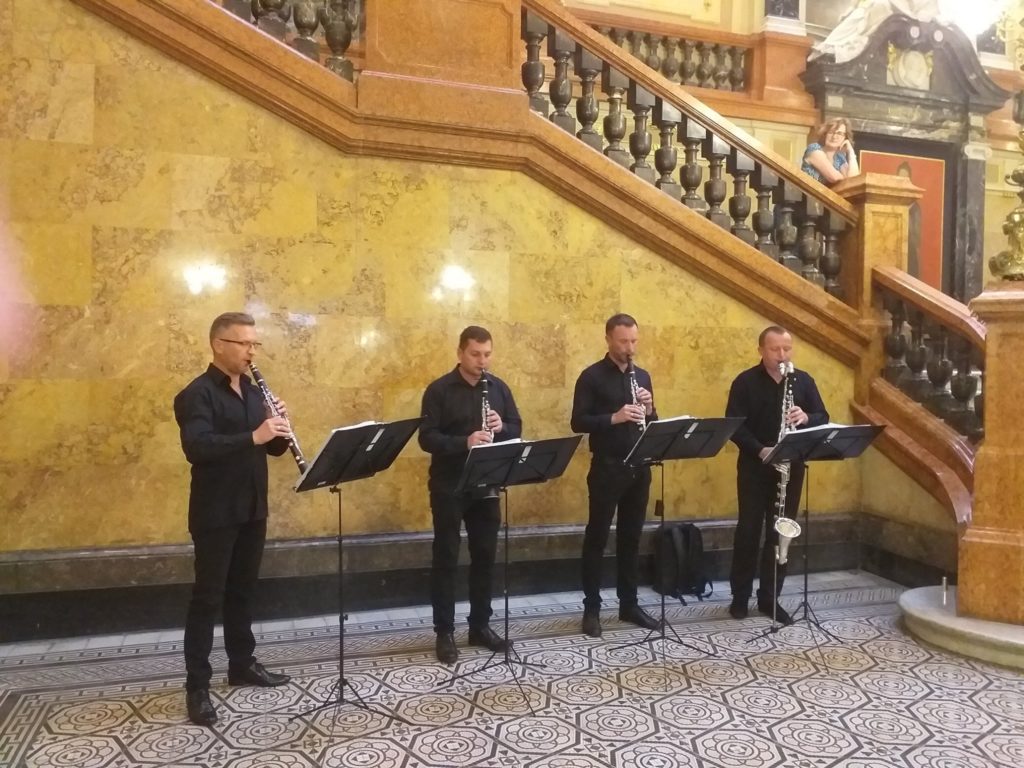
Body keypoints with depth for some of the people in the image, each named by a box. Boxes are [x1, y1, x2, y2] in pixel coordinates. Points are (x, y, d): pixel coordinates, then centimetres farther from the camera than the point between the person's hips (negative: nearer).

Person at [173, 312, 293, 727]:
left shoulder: (254, 392, 12)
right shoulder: (197, 394, -11)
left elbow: (272, 447, 13)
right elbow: (196, 447, -26)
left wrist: (280, 432, -10)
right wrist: (254, 435, -32)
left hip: (252, 509, 7)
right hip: (215, 513, -7)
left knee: (243, 590, 16)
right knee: (208, 596, -1)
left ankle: (242, 664, 28)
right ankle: (197, 685, 7)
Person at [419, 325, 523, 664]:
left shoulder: (498, 387, 5)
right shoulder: (439, 390, -8)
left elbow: (517, 429, 9)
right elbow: (427, 438, -14)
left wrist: (501, 427, -13)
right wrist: (464, 442, -28)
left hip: (487, 485, 4)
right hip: (448, 486, -4)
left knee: (485, 556, 11)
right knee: (446, 558, 3)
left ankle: (480, 625, 24)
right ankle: (444, 632, 12)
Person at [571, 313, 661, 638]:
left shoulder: (642, 376, 11)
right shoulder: (591, 376, -6)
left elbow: (652, 423, 15)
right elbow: (578, 422, -12)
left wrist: (648, 410, -7)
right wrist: (614, 417, -24)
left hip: (639, 468, 5)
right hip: (606, 468, -5)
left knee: (631, 537, 12)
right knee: (597, 537, 2)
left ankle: (629, 604, 23)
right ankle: (591, 608, 11)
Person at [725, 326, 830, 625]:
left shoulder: (803, 380, 5)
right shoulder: (745, 382, -6)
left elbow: (823, 418, 3)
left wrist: (806, 417, -19)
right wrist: (760, 450, -26)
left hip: (791, 467, 3)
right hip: (754, 467, -3)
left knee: (780, 533, 7)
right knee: (748, 530, 3)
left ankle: (770, 597, 18)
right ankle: (740, 595, 17)